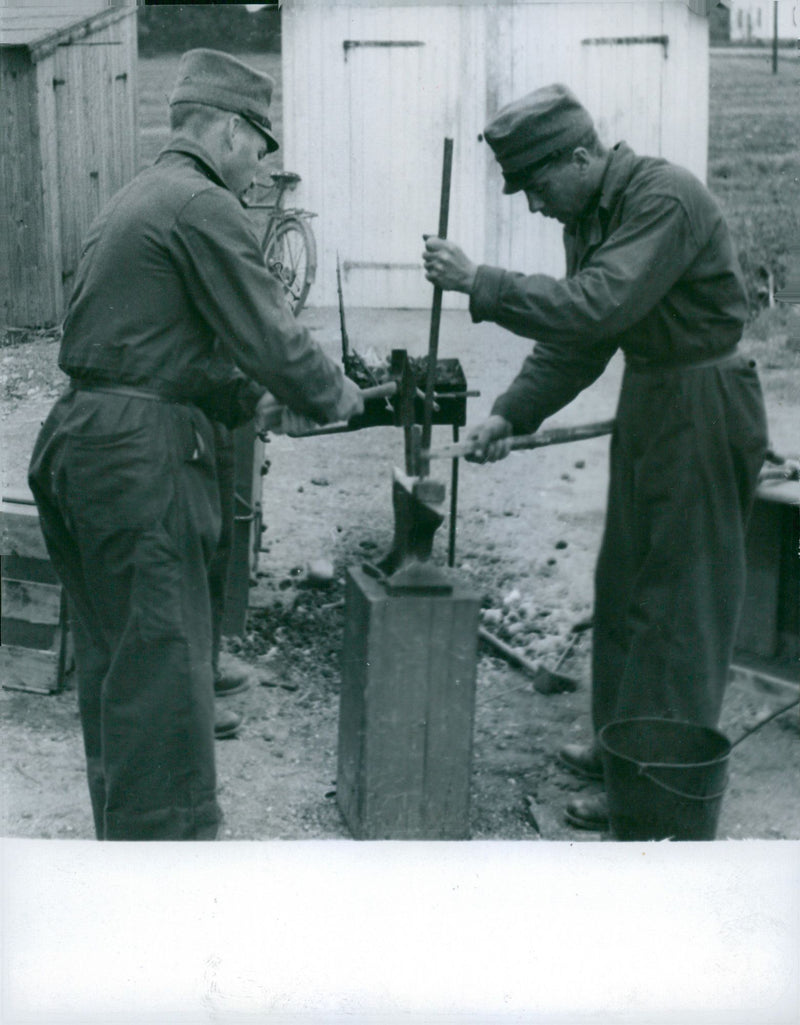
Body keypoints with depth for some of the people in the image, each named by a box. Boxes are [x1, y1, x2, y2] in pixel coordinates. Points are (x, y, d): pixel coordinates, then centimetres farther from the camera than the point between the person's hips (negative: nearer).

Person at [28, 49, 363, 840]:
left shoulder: (131, 201, 21)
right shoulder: (202, 205, -10)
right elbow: (269, 334, -12)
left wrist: (251, 400, 21)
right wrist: (334, 398, 6)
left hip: (75, 442, 10)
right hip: (140, 458, -10)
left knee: (111, 660, 17)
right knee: (163, 665, -4)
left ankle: (121, 834, 29)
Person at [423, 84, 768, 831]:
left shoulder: (667, 200, -21)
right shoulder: (591, 214, 8)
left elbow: (598, 307, -32)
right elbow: (576, 343, 9)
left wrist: (481, 285, -29)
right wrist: (511, 414, -2)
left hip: (702, 409, -9)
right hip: (648, 400, 9)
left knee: (677, 598, -4)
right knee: (625, 583, 16)